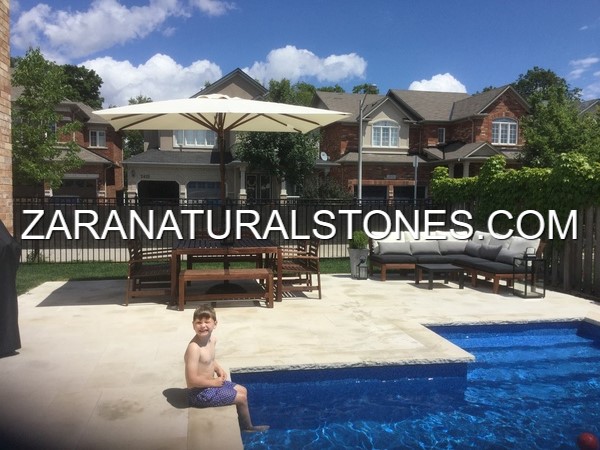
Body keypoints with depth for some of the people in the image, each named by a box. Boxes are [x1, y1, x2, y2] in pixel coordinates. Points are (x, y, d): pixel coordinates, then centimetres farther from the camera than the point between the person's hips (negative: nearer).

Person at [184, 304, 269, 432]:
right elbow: (192, 379, -30)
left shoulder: (212, 339, -1)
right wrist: (213, 382, -19)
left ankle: (243, 423, 34)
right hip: (200, 393, -9)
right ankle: (247, 427, 25)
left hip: (210, 384, 9)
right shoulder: (194, 348, -30)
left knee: (242, 390, 19)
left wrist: (219, 369, 1)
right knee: (241, 398, -1)